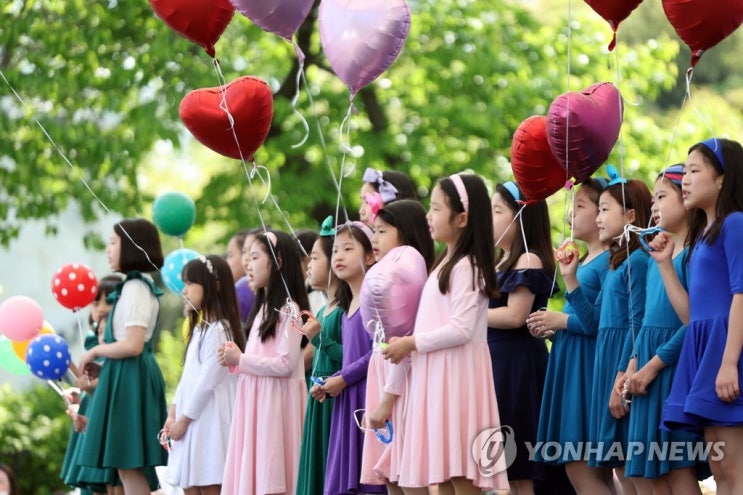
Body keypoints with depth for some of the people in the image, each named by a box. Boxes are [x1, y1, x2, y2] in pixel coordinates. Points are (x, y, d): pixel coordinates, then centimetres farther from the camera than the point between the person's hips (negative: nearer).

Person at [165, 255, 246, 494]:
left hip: (209, 420, -10)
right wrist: (173, 414, 10)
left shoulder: (219, 330, -13)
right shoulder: (200, 329, 17)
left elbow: (207, 381, -17)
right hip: (191, 421, 10)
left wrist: (184, 419, -13)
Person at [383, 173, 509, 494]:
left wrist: (412, 343, -12)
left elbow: (460, 329, -20)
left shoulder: (465, 266, -11)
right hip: (436, 377, 10)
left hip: (456, 374, -10)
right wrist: (409, 345, 10)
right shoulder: (446, 264, 19)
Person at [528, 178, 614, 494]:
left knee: (581, 467, -13)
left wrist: (563, 320, -14)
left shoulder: (607, 261, -13)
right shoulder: (582, 261, 17)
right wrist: (552, 329, 9)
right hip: (569, 364, 10)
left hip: (589, 367, -10)